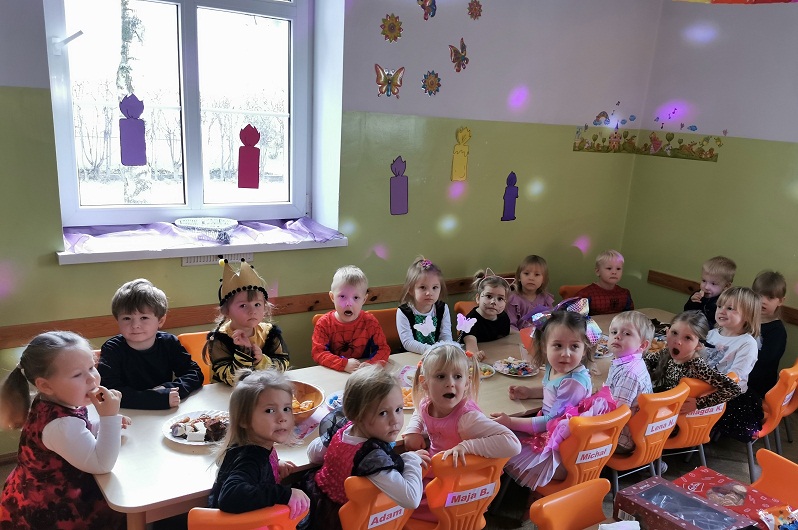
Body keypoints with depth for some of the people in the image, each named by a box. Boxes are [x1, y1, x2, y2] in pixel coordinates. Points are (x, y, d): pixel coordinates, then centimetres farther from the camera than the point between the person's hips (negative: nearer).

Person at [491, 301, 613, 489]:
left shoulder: (574, 382, -30)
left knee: (510, 460, -11)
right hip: (550, 430, 9)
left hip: (561, 446, -9)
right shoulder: (555, 368, -3)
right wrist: (530, 392, 12)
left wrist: (511, 422, -21)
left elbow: (551, 422, -25)